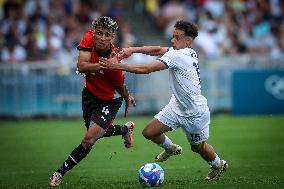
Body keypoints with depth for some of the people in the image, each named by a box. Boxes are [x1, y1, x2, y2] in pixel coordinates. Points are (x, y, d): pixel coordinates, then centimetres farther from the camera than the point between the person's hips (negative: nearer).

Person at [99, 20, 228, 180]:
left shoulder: (177, 56, -29)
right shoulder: (189, 52, -5)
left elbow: (146, 69, -31)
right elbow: (158, 50, -1)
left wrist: (117, 66, -29)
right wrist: (133, 50, -15)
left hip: (195, 113, -8)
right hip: (177, 106, 8)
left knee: (198, 147, 14)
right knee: (149, 132, 0)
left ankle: (218, 165, 43)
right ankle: (171, 148, 29)